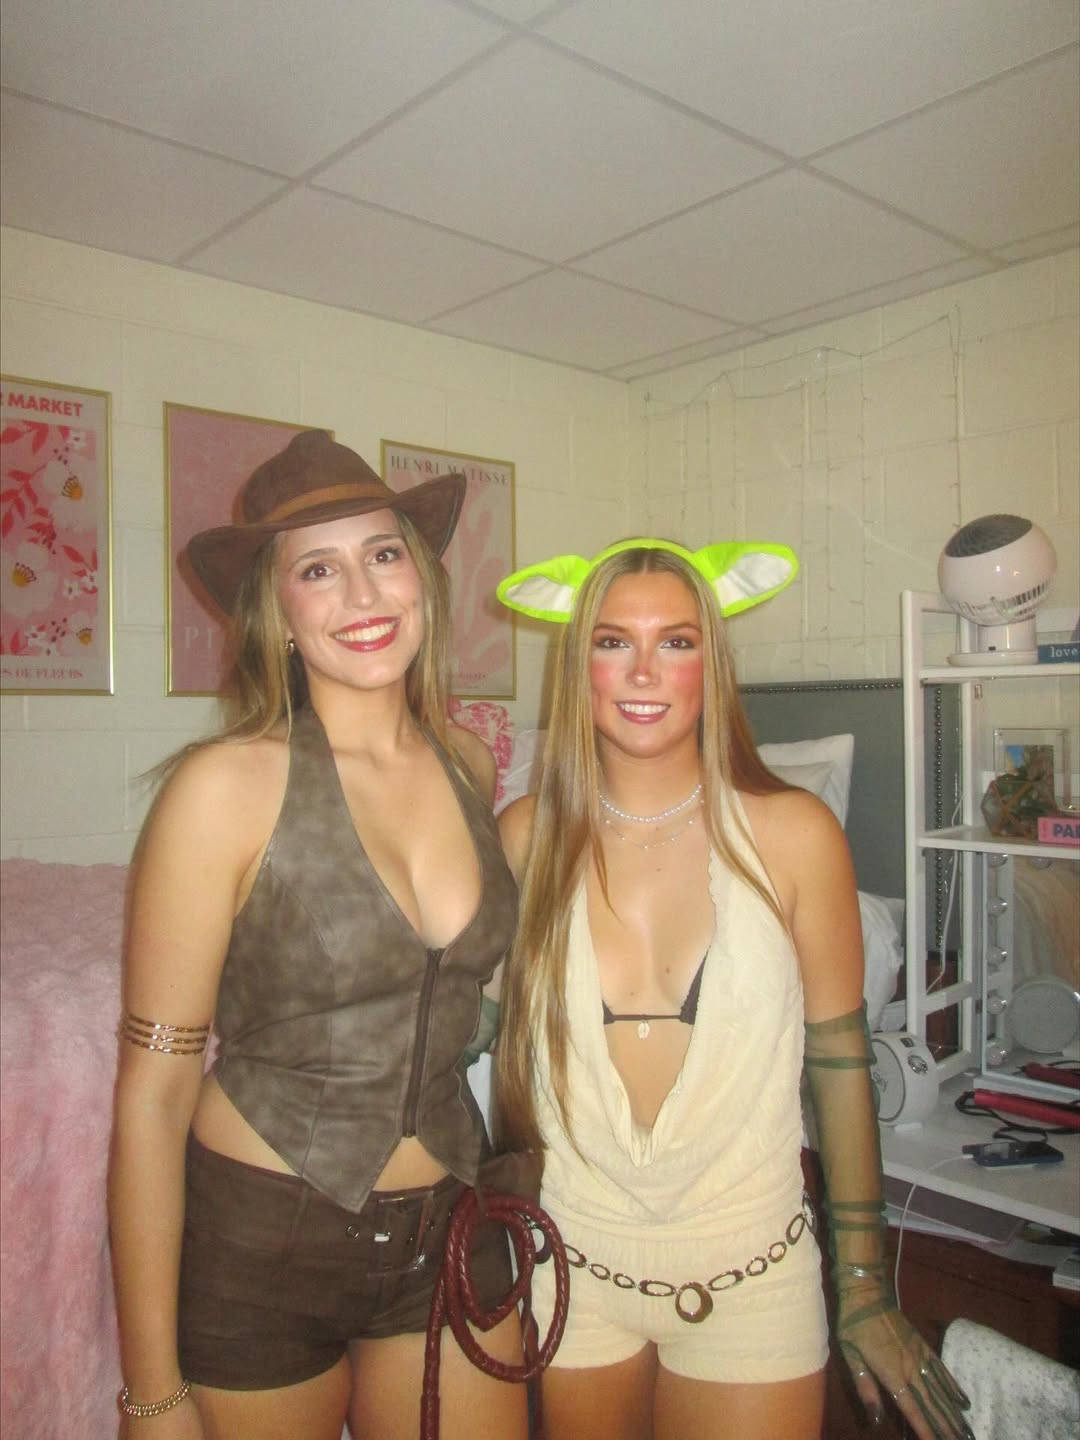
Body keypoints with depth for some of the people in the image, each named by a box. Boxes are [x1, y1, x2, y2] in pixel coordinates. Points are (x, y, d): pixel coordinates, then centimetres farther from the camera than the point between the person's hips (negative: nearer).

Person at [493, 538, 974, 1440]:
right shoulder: (526, 838, -8)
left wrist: (866, 1290, 3)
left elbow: (840, 1059, -3)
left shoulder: (794, 834, -12)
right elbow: (511, 1047, 4)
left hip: (750, 1278, -1)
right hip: (570, 1270, 2)